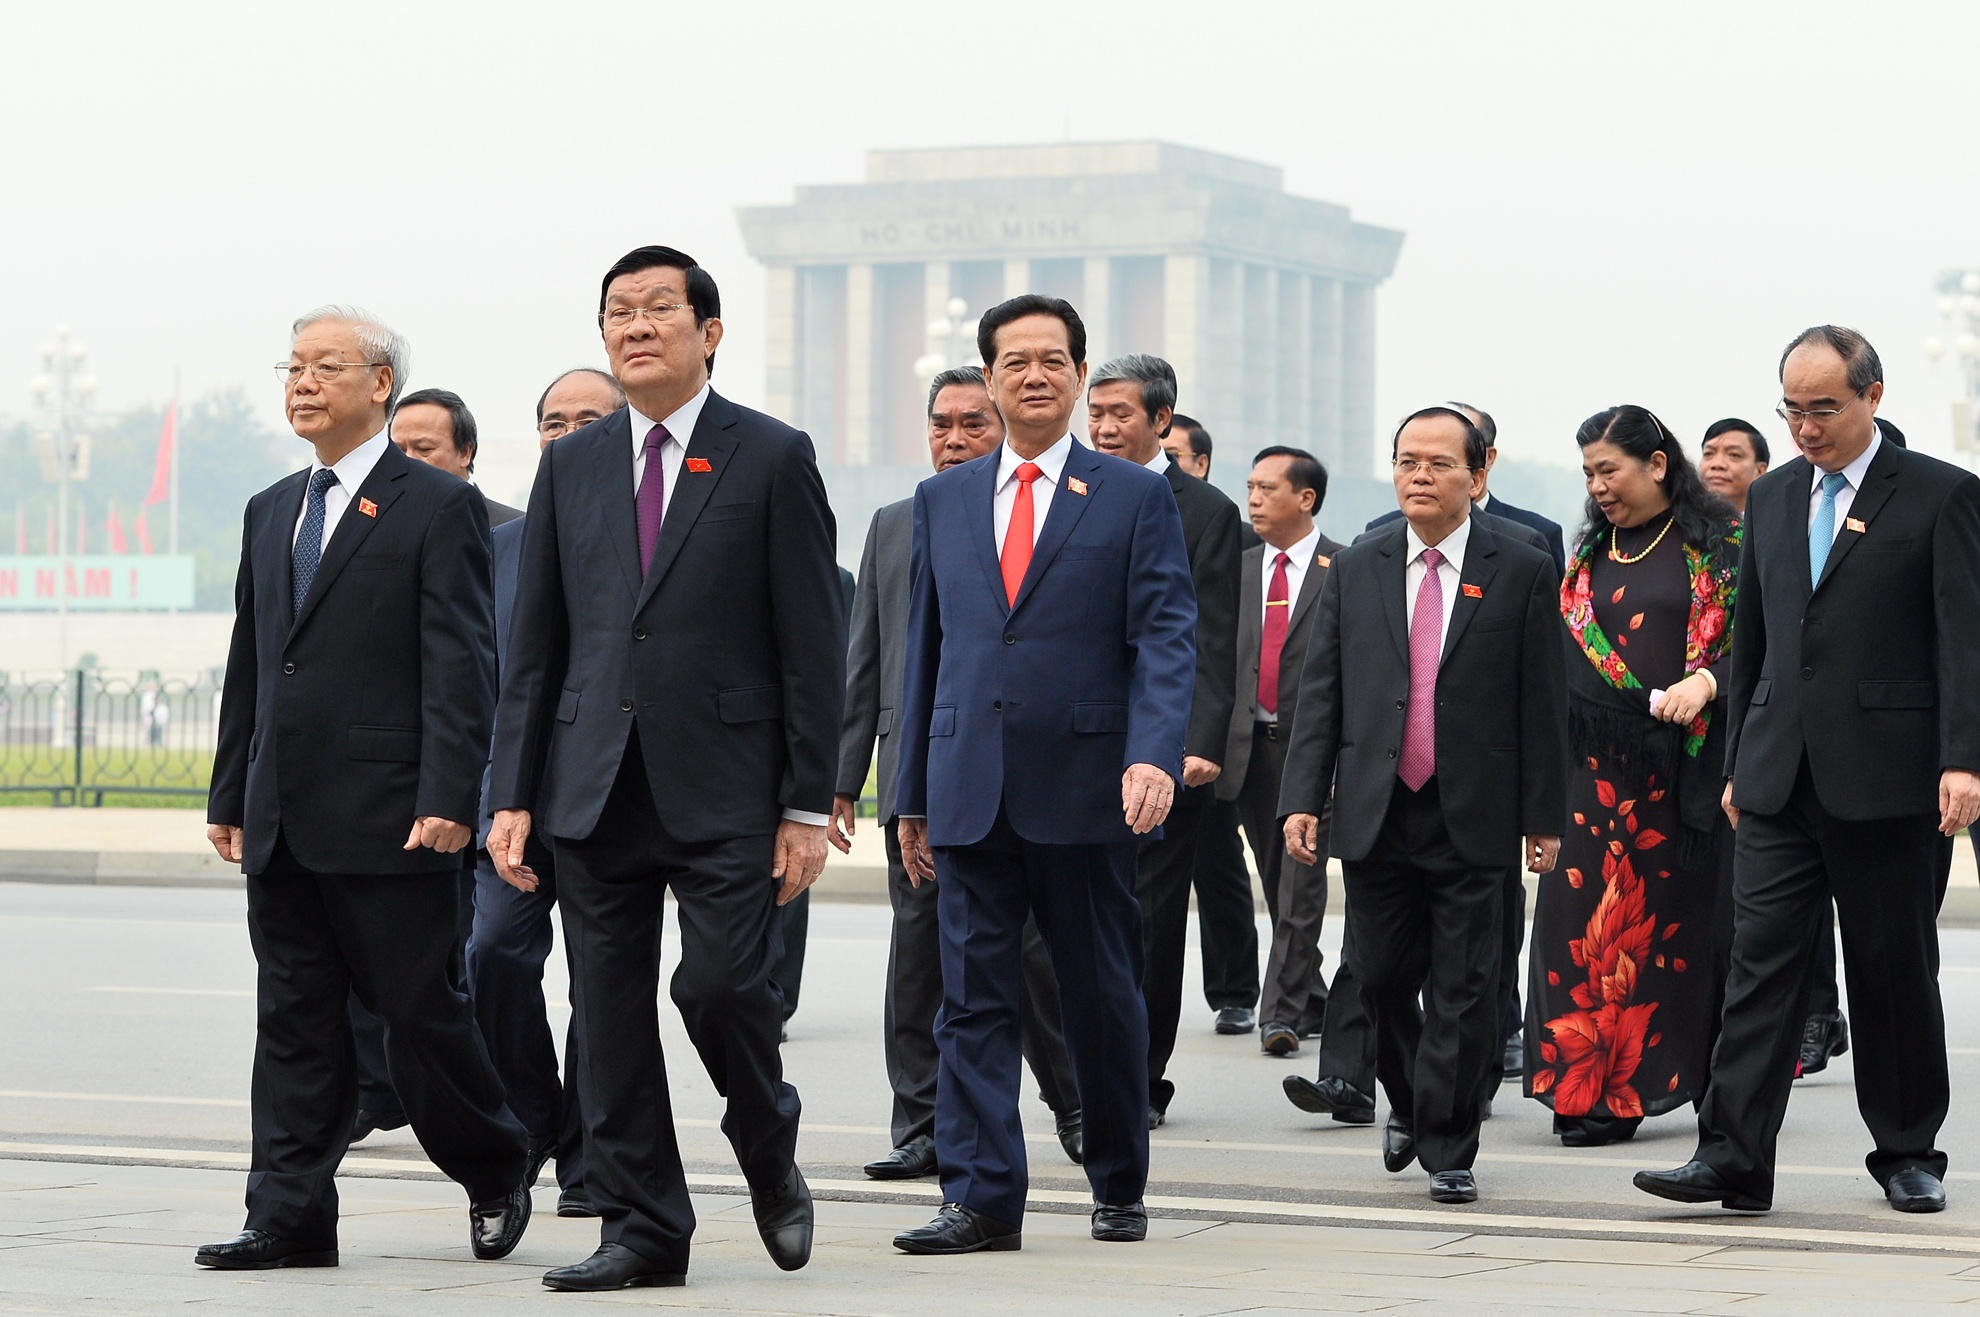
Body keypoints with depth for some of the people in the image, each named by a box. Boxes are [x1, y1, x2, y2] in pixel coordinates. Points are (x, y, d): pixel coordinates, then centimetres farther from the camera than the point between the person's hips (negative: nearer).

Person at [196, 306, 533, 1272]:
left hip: (387, 818, -6)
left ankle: (494, 1173, 21)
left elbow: (460, 666, -10)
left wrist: (448, 799, -18)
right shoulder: (270, 511, 17)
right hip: (282, 821, 6)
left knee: (419, 1011, 0)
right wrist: (229, 795, 15)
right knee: (294, 1020, 6)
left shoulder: (439, 508, -4)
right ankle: (291, 1217, 8)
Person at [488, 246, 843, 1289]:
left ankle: (770, 1156, 16)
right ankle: (641, 1229, 12)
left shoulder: (772, 458, 1)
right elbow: (534, 647, 12)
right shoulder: (571, 467, 12)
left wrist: (807, 805, -7)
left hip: (724, 789, -4)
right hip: (595, 790, 4)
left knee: (721, 985, -13)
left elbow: (811, 645, -1)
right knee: (610, 1014, 3)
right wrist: (513, 796, 4)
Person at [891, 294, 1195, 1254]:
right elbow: (924, 650, 15)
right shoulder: (942, 500, 13)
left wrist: (1154, 754, -21)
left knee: (1103, 1000, 6)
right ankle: (982, 1199, -1)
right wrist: (912, 796, 12)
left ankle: (1119, 1188, 20)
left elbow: (1166, 640, -5)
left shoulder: (1136, 498, 3)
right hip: (970, 791, 3)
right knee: (973, 1000, -2)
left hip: (1085, 789, -2)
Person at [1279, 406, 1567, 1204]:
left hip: (1471, 817, -2)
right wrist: (1302, 799, -2)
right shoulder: (1354, 572, 9)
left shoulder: (1522, 574, 2)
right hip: (1374, 812, 2)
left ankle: (1449, 1150, 8)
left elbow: (1542, 703, 1)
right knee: (1381, 977, 7)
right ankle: (1408, 1104, 32)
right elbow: (1320, 691, 7)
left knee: (1463, 989, -1)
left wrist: (1543, 816, -2)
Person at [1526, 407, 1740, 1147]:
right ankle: (1598, 1092, -1)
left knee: (1692, 912, -1)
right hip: (1600, 765, 4)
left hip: (1691, 765, -4)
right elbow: (1565, 655, 13)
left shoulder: (1721, 542, 1)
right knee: (1592, 915, -4)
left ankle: (1723, 1085, 9)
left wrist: (1703, 683, -22)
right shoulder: (1589, 552, 15)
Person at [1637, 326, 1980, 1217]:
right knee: (1760, 966, -3)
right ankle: (1733, 1158, -7)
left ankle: (1907, 1153, 18)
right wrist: (1738, 764, 17)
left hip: (1888, 780, -4)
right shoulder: (1772, 498, 14)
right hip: (1780, 778, 4)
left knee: (1897, 974, 5)